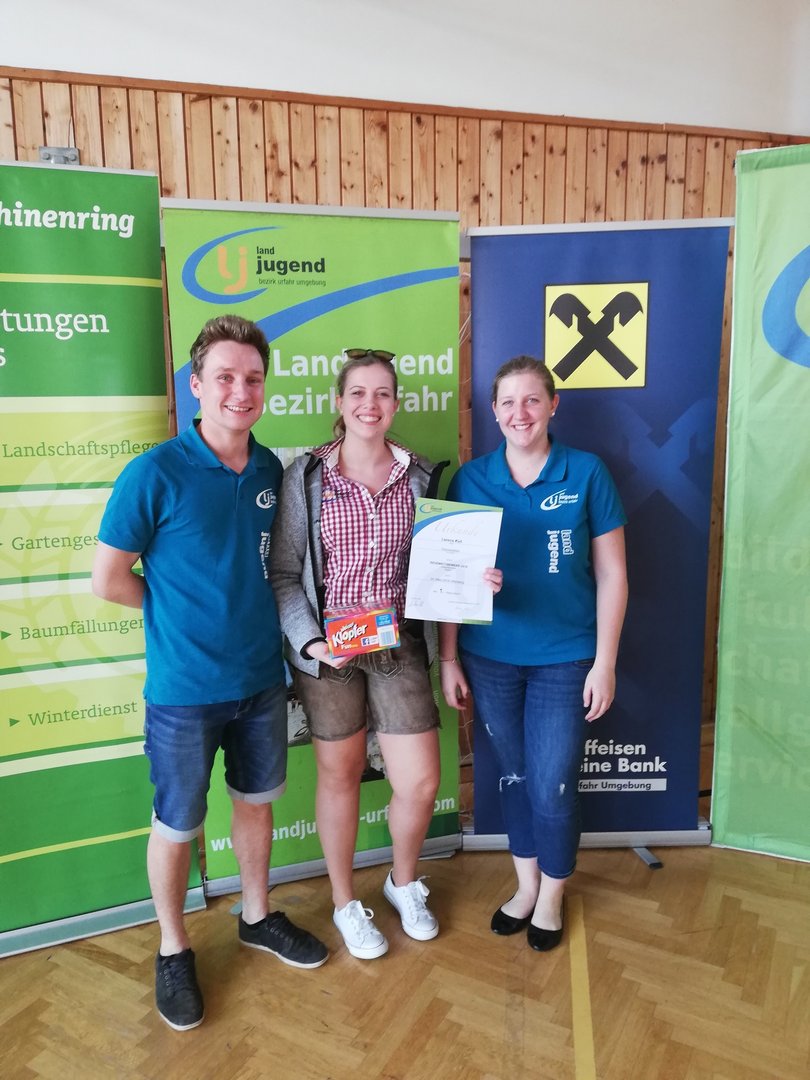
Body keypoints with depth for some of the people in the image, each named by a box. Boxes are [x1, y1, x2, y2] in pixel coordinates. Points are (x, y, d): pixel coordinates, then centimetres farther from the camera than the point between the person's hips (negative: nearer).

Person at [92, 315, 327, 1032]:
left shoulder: (270, 470, -1)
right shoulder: (154, 474, -17)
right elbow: (109, 581, -11)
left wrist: (244, 605, -1)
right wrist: (182, 610, -3)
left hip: (262, 676, 5)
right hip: (185, 688, -5)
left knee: (256, 800, 21)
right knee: (177, 825, 13)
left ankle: (257, 917, 45)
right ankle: (174, 950, 37)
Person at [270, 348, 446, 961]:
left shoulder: (420, 477, 2)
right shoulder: (306, 476, -6)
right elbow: (283, 573, -5)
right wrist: (310, 640, -16)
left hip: (399, 646, 2)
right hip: (327, 650, -2)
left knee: (421, 781, 4)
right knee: (340, 774, 14)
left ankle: (405, 882, 38)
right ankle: (346, 903, 39)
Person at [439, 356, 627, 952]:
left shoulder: (586, 473, -6)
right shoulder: (470, 479, -1)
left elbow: (612, 574, -3)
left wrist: (604, 663, -6)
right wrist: (448, 658, 0)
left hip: (565, 659, -2)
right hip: (490, 658, 2)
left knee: (553, 788, 6)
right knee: (514, 777, 17)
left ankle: (552, 897, 34)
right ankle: (526, 885, 41)